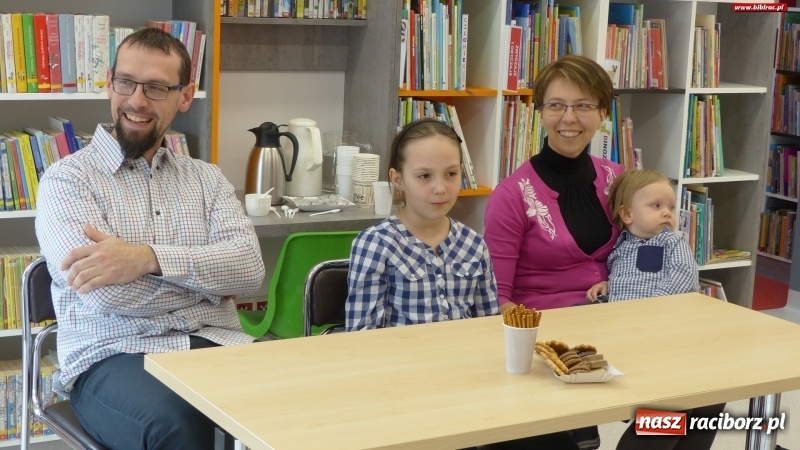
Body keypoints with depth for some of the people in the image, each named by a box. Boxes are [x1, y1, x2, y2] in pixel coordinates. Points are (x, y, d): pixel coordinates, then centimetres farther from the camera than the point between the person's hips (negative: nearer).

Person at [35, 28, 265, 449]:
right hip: (114, 355, -3)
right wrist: (210, 276, -1)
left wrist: (148, 258, -17)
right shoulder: (67, 178, 3)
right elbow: (105, 292, -13)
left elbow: (249, 266, -2)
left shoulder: (206, 178, 16)